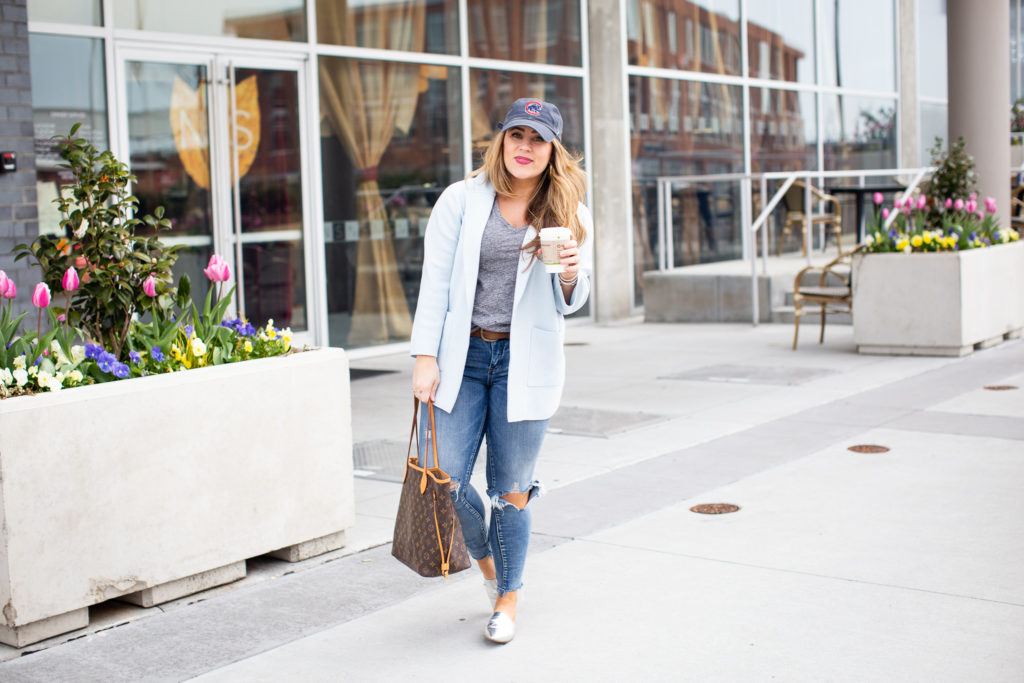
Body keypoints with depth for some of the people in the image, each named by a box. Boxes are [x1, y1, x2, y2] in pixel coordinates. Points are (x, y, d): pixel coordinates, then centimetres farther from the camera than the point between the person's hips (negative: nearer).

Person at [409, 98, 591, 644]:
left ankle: (507, 599, 22)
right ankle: (484, 557, 29)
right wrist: (425, 357, -7)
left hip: (525, 362, 0)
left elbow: (570, 304, 9)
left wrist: (570, 277, -14)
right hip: (462, 357, 0)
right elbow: (435, 283, 0)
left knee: (510, 488, 3)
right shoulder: (462, 200, 2)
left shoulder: (568, 214, 5)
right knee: (444, 479, -3)